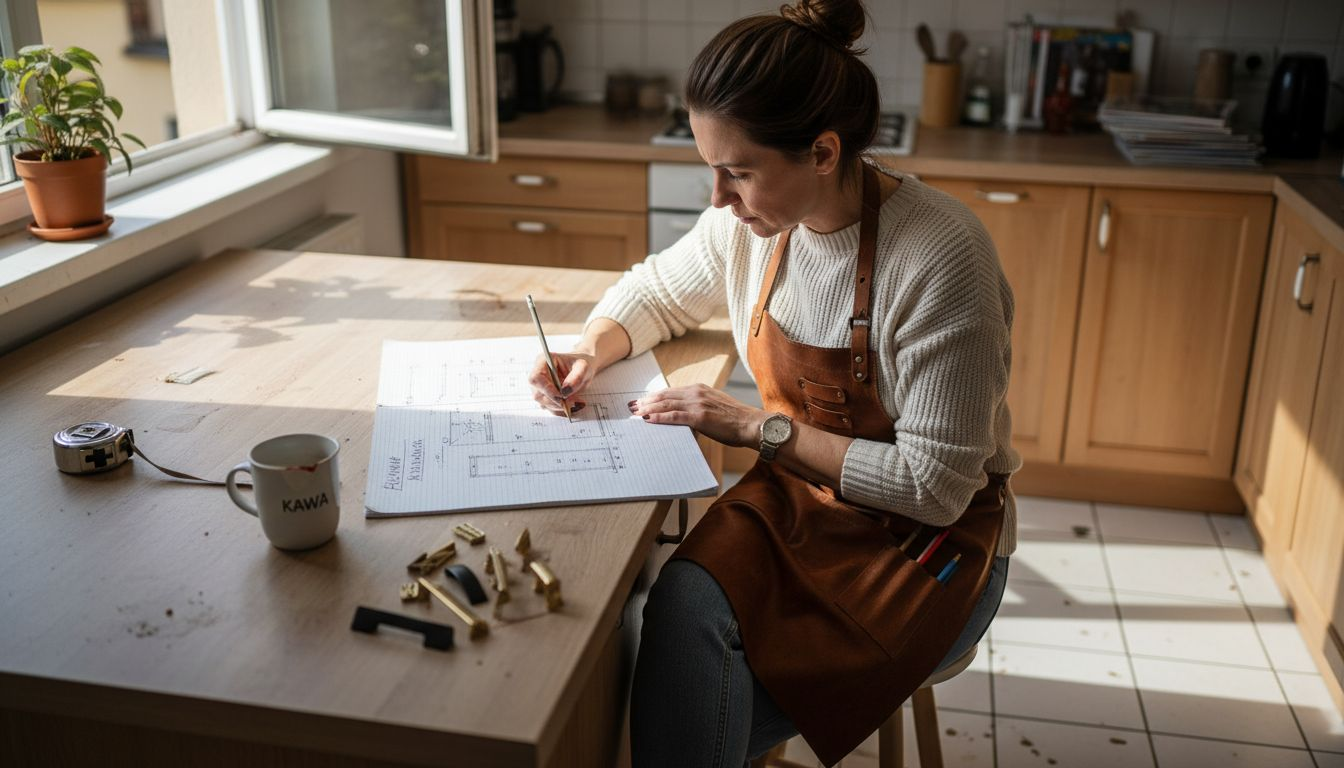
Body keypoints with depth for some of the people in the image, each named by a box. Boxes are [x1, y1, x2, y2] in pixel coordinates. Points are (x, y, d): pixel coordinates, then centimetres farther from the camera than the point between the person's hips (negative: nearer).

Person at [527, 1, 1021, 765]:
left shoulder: (941, 257, -25)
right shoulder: (753, 222, -6)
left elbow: (935, 486, -22)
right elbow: (657, 291, 15)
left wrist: (760, 428, -20)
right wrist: (591, 351, -6)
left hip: (930, 540, -5)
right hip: (796, 497, 5)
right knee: (682, 608, -27)